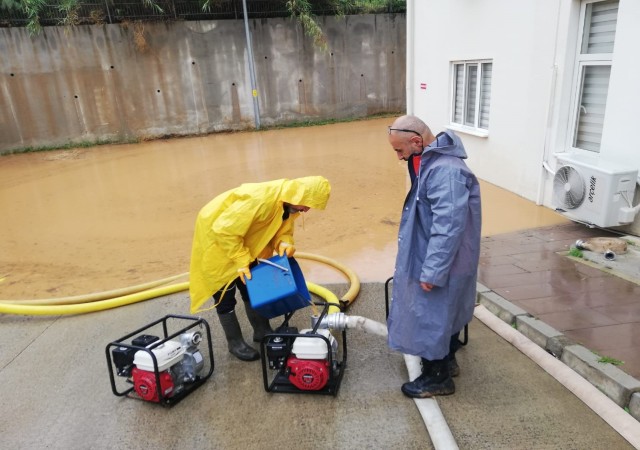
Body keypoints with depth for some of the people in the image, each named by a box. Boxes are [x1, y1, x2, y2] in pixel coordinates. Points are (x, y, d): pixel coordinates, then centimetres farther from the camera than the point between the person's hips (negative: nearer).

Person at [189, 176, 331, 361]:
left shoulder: (289, 203, -10)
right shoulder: (260, 198, -38)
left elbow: (283, 229, 1)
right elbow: (225, 230, -35)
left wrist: (284, 243, -22)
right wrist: (241, 260, -31)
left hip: (241, 237, 8)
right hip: (216, 235, -8)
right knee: (225, 294, 1)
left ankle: (262, 331, 28)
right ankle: (235, 342, 16)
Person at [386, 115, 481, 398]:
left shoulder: (445, 171, -28)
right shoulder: (431, 162, 5)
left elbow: (448, 227, -30)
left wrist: (431, 271, -25)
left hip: (442, 264, -10)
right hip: (442, 261, 10)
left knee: (432, 318, 6)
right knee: (444, 314, 24)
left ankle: (437, 377, 25)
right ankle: (446, 361, 43)